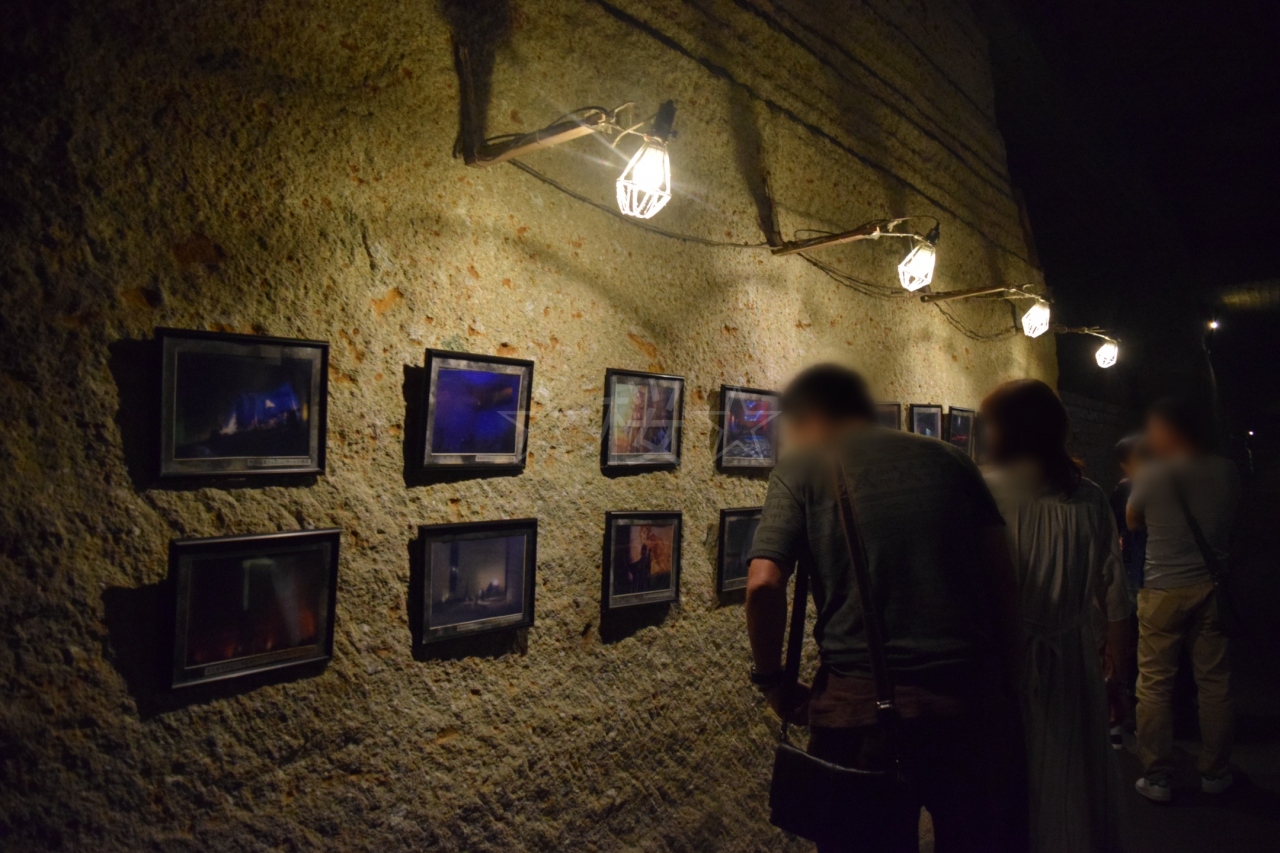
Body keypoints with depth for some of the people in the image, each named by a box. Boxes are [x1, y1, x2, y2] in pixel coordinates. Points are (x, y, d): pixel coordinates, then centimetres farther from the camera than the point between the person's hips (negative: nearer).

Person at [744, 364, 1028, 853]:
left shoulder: (801, 469, -1)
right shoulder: (950, 459, 11)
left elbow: (764, 584, -13)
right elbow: (1003, 580, 7)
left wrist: (771, 681, 0)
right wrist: (1010, 683, 13)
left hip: (861, 707, -3)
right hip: (975, 700, 4)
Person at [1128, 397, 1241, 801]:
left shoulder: (1151, 475, -11)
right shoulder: (1226, 470, 0)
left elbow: (1132, 523, 4)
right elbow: (1232, 521, 15)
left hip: (1163, 589, -4)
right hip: (1212, 585, 4)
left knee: (1155, 683, 3)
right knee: (1214, 680, 12)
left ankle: (1156, 777, 7)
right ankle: (1215, 772, 23)